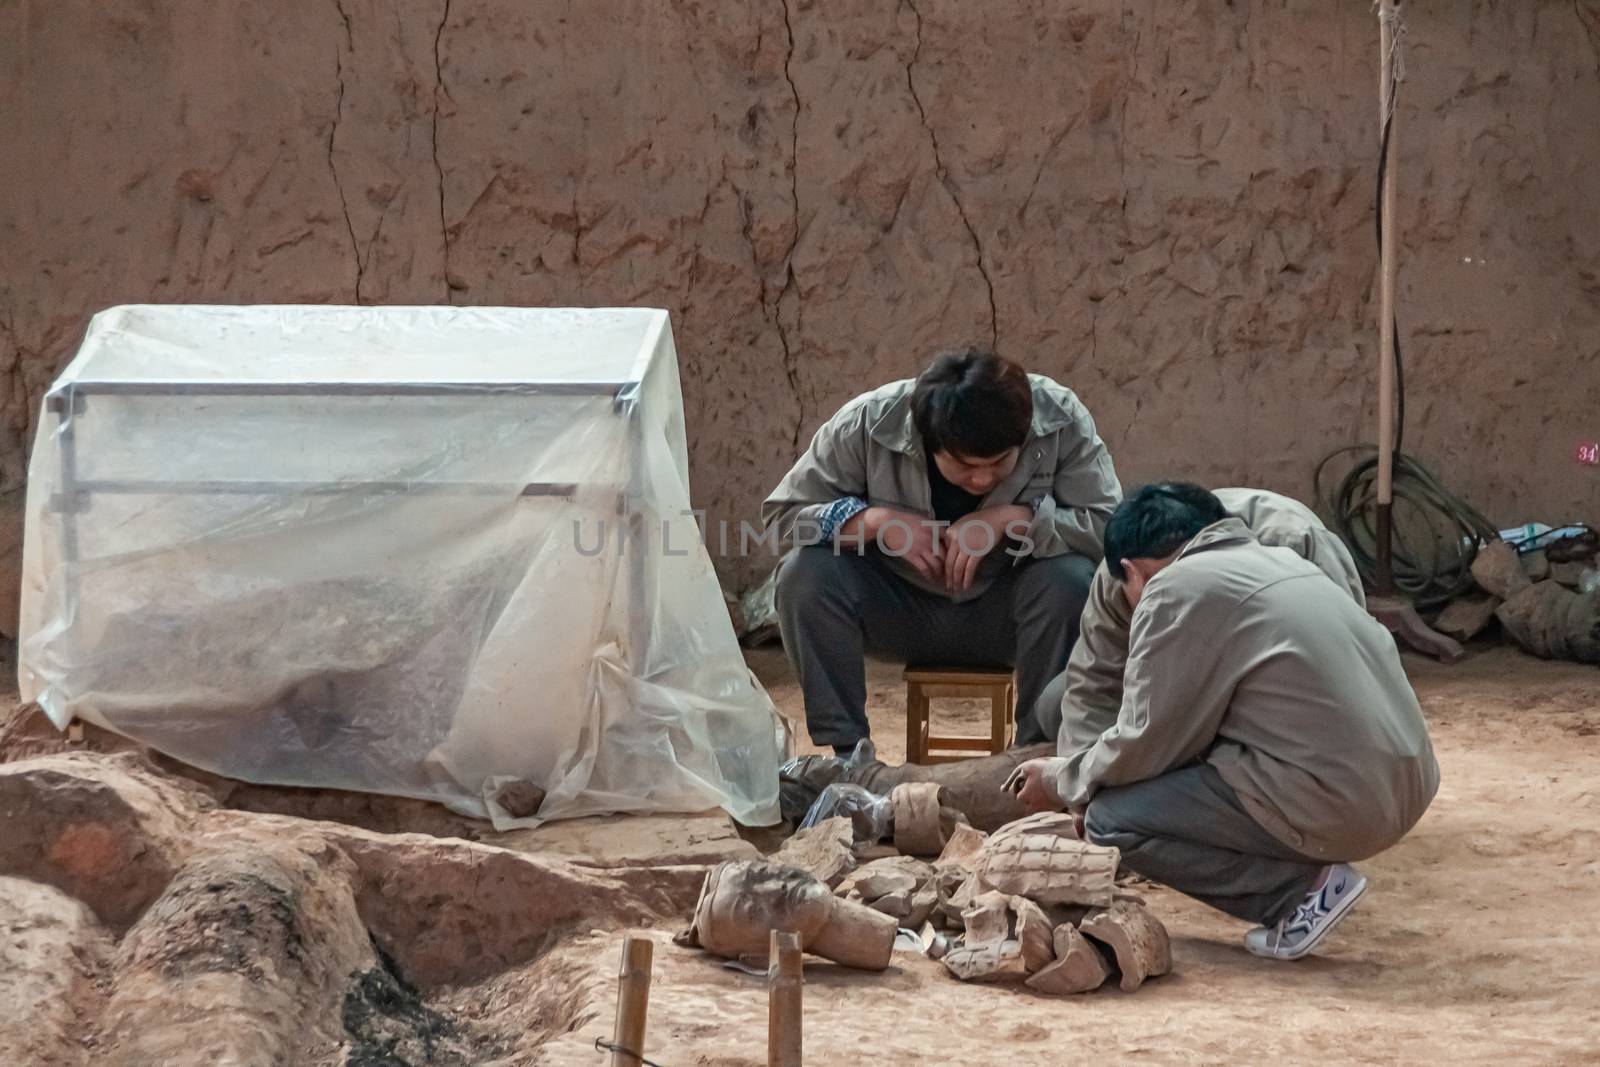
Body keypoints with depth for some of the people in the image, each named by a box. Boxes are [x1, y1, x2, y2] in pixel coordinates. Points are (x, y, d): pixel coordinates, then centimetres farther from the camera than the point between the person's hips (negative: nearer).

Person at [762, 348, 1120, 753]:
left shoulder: (1061, 419, -21)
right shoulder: (867, 423, -20)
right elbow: (782, 512, -11)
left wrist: (1013, 519, -33)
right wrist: (877, 521, -27)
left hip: (1006, 610, 0)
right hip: (901, 605, 1)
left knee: (1070, 580, -32)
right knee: (804, 574, -27)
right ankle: (848, 754, -16)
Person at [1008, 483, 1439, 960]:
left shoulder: (1177, 589, -6)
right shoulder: (1277, 561, 20)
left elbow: (1146, 744, -4)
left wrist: (1061, 782, 14)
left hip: (1334, 802, -9)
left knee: (1110, 820, -2)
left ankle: (1302, 889, -5)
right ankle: (1311, 860, 11)